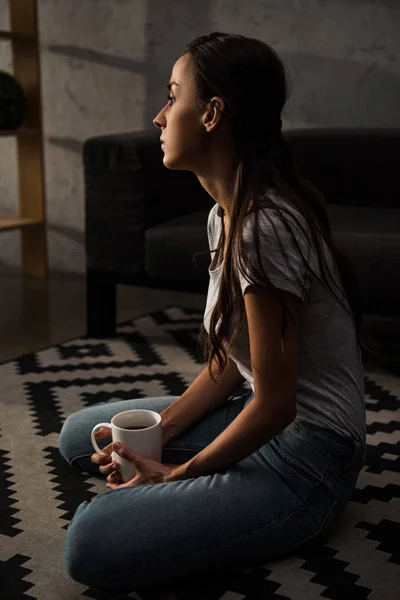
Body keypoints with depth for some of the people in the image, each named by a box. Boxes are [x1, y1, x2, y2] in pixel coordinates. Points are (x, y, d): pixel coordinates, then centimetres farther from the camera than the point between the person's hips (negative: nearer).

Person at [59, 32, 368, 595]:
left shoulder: (266, 228, -26)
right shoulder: (225, 214, 5)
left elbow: (274, 404, -22)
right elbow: (231, 363, 8)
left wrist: (176, 474, -10)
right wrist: (154, 433, -2)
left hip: (303, 459, -9)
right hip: (268, 419, 9)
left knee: (89, 546, -21)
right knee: (79, 434, 15)